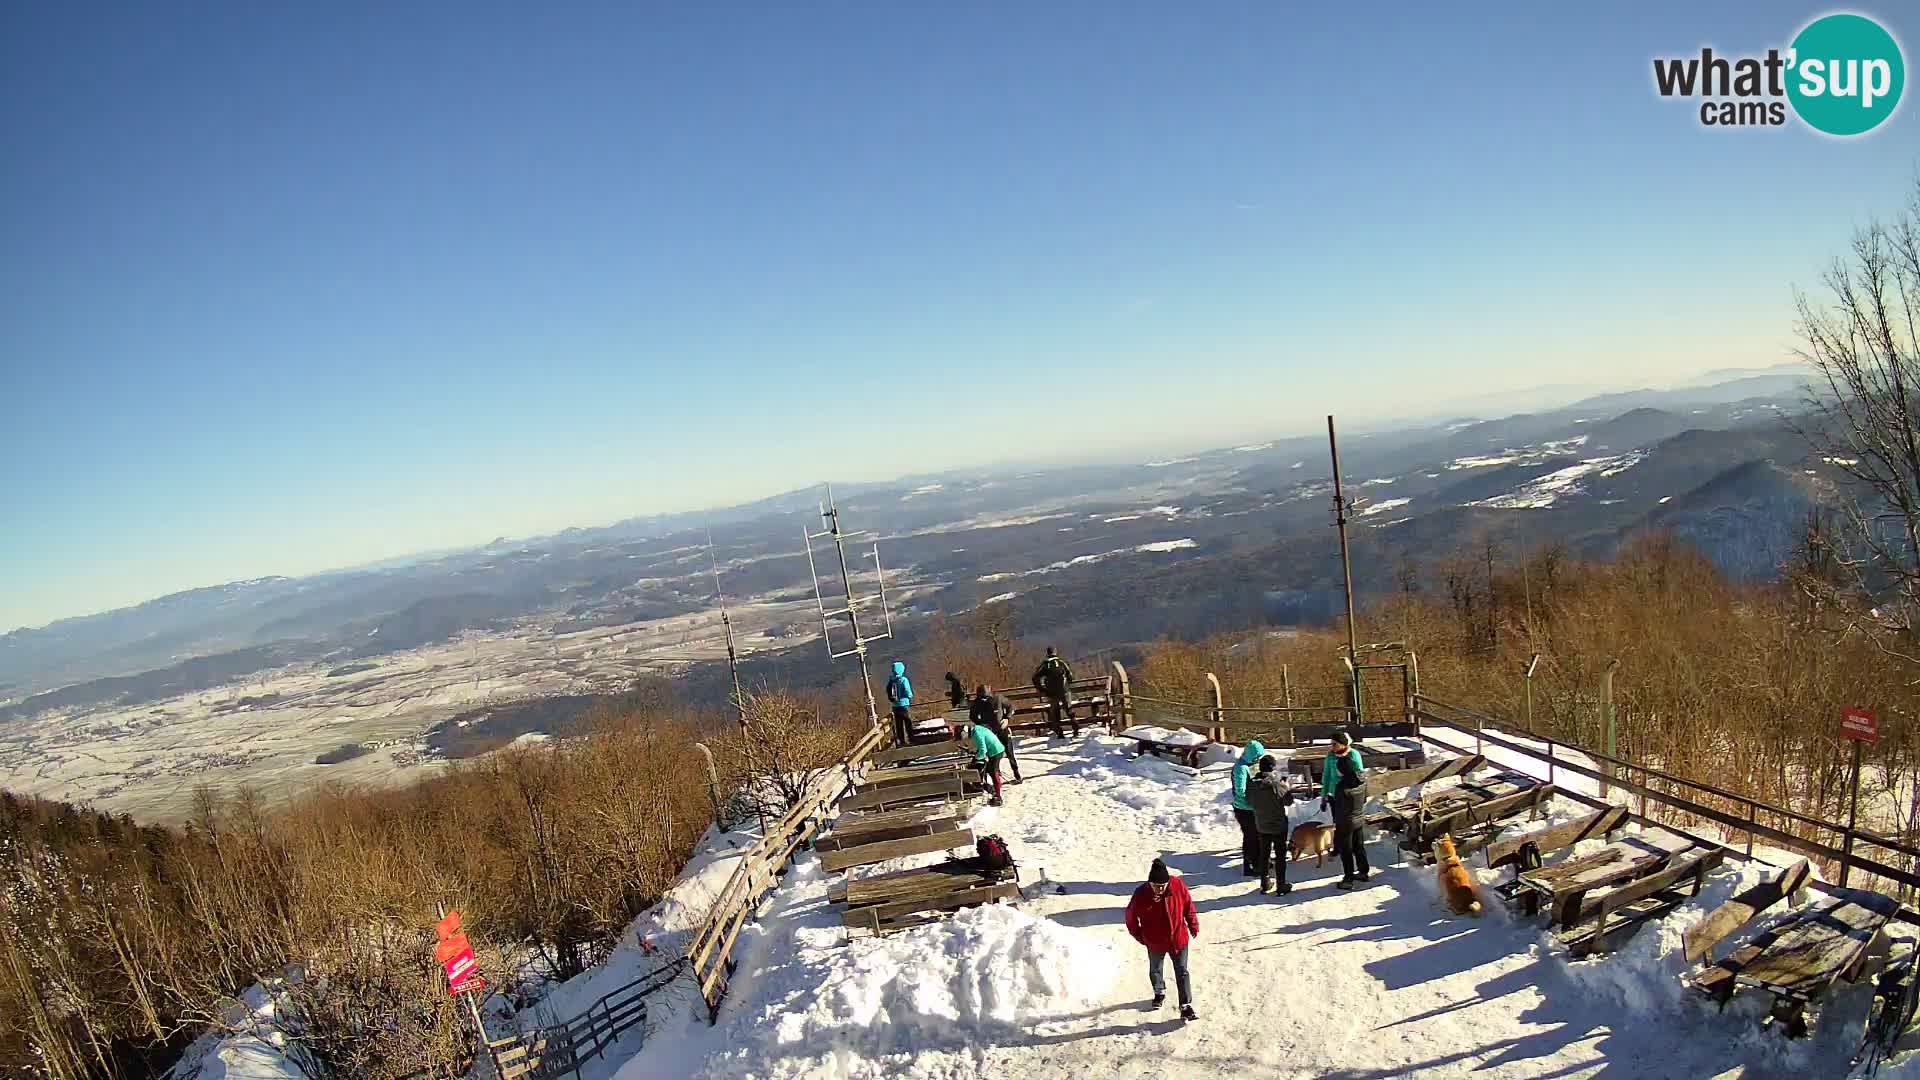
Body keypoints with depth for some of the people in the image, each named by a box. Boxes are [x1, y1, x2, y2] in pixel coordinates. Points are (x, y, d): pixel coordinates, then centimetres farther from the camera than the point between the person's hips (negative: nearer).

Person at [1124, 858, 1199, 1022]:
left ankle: (1186, 1006, 13)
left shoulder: (1178, 886, -21)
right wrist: (1139, 936, 0)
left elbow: (1188, 905, -3)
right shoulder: (1141, 894, -25)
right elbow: (1131, 916, -8)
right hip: (1155, 942, 0)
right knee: (1155, 970, 22)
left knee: (1182, 972, 4)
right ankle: (1160, 993, 49)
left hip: (1178, 939, 0)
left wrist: (1194, 926, 5)